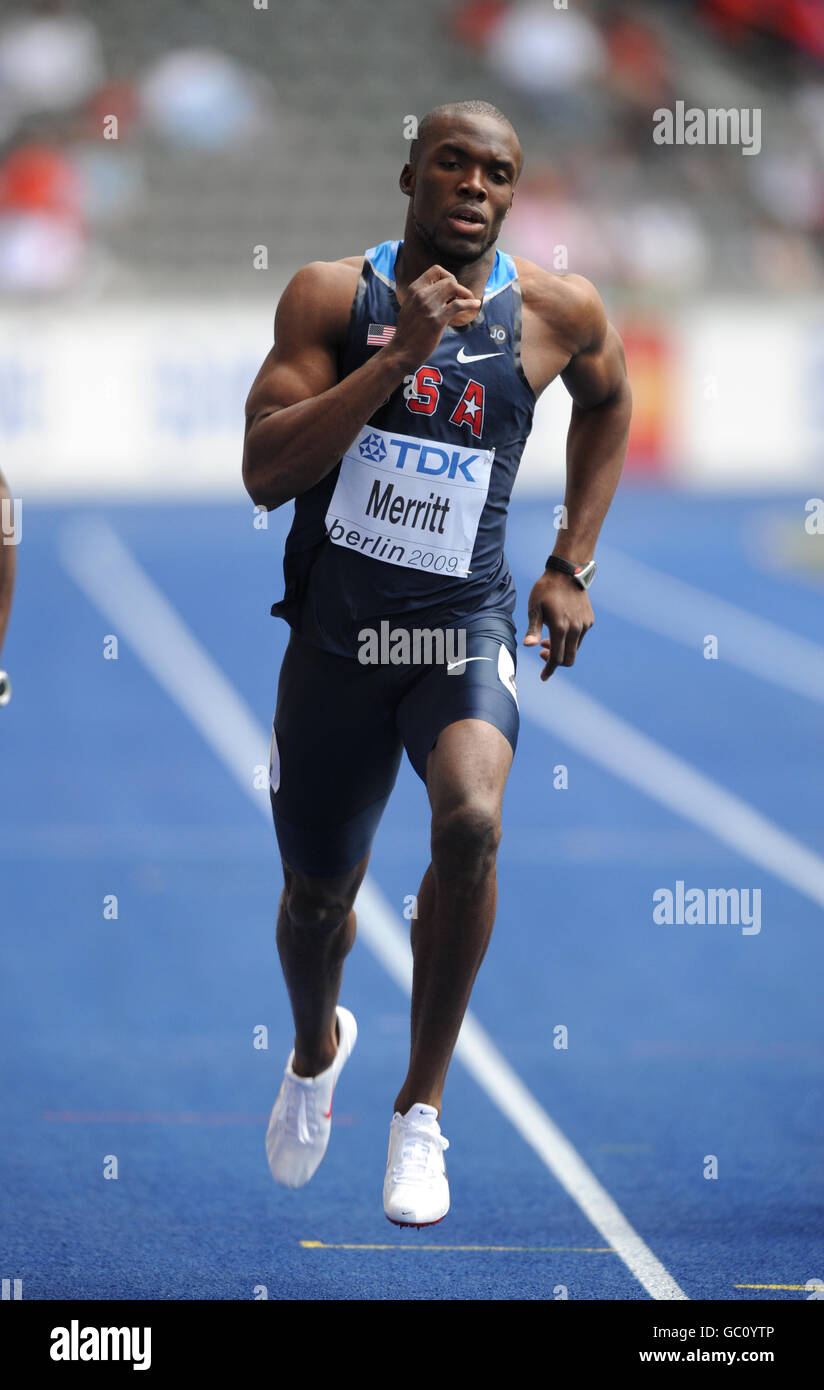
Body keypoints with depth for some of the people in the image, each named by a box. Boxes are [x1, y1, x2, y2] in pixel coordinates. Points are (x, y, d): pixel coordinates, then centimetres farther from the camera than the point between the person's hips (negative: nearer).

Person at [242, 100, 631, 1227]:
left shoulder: (557, 312, -3)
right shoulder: (331, 296, -7)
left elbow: (608, 401, 20)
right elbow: (265, 473, -17)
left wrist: (571, 567, 13)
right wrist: (402, 352, -24)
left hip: (466, 630, -1)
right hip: (335, 636, 1)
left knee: (471, 821, -30)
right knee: (319, 891, 15)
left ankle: (423, 1107, -14)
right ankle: (317, 1048, 52)